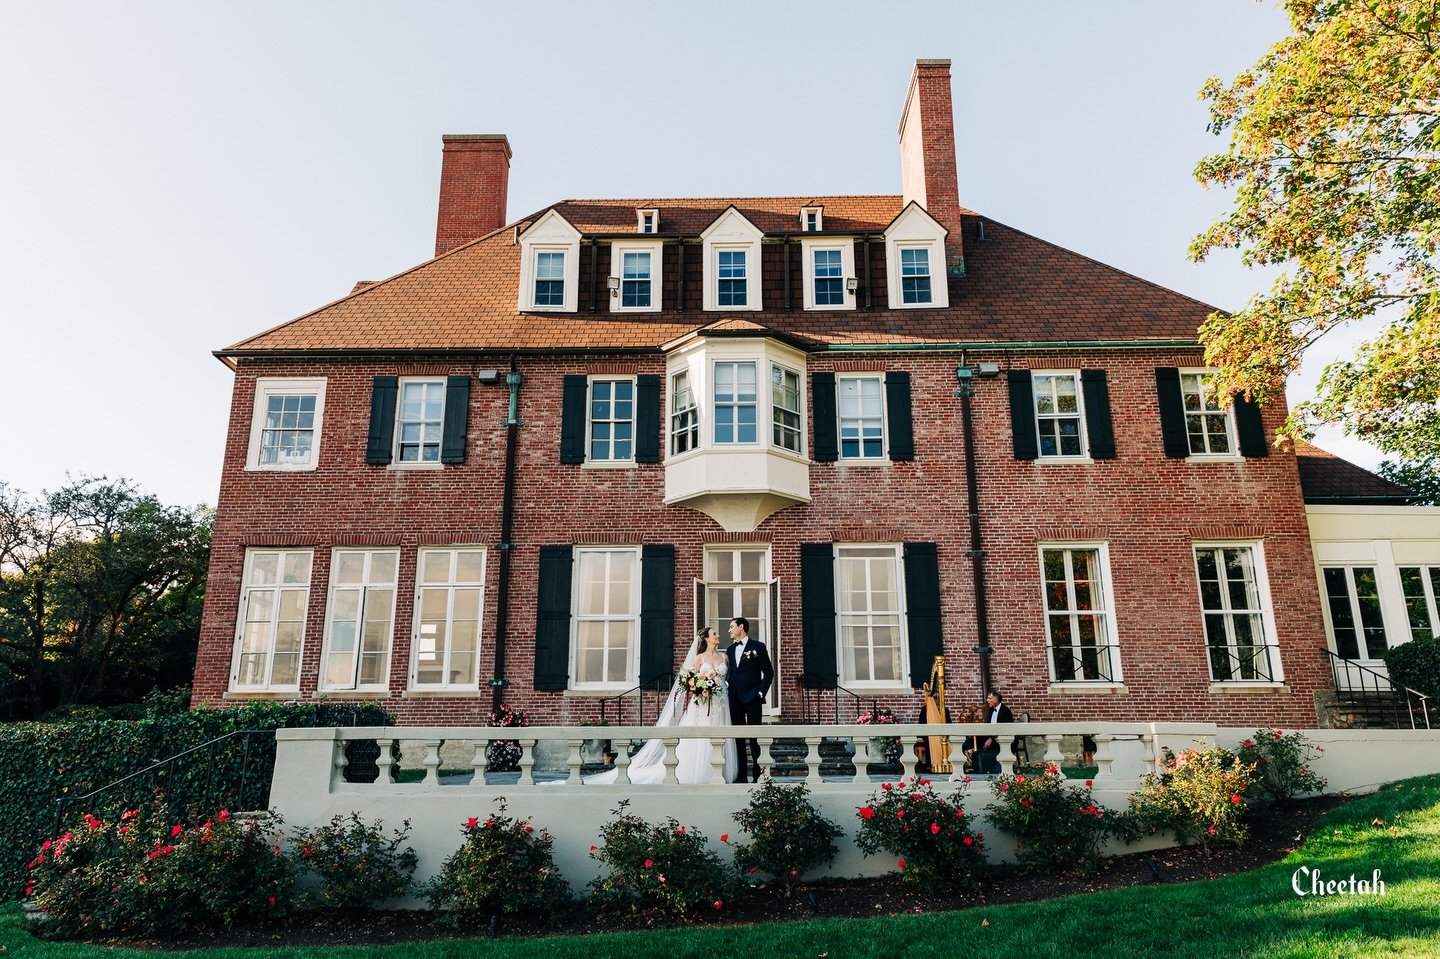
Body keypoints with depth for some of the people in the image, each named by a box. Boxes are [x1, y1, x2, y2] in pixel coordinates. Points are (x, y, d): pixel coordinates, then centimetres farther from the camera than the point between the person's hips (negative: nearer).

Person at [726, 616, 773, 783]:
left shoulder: (757, 646, -1)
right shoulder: (730, 649, 15)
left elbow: (768, 672, -2)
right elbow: (729, 673, 16)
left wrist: (761, 692, -9)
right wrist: (729, 694, 6)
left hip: (751, 699, -5)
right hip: (735, 699, 5)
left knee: (754, 738, -5)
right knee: (738, 738, 7)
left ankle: (758, 774, 0)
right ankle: (741, 775, 12)